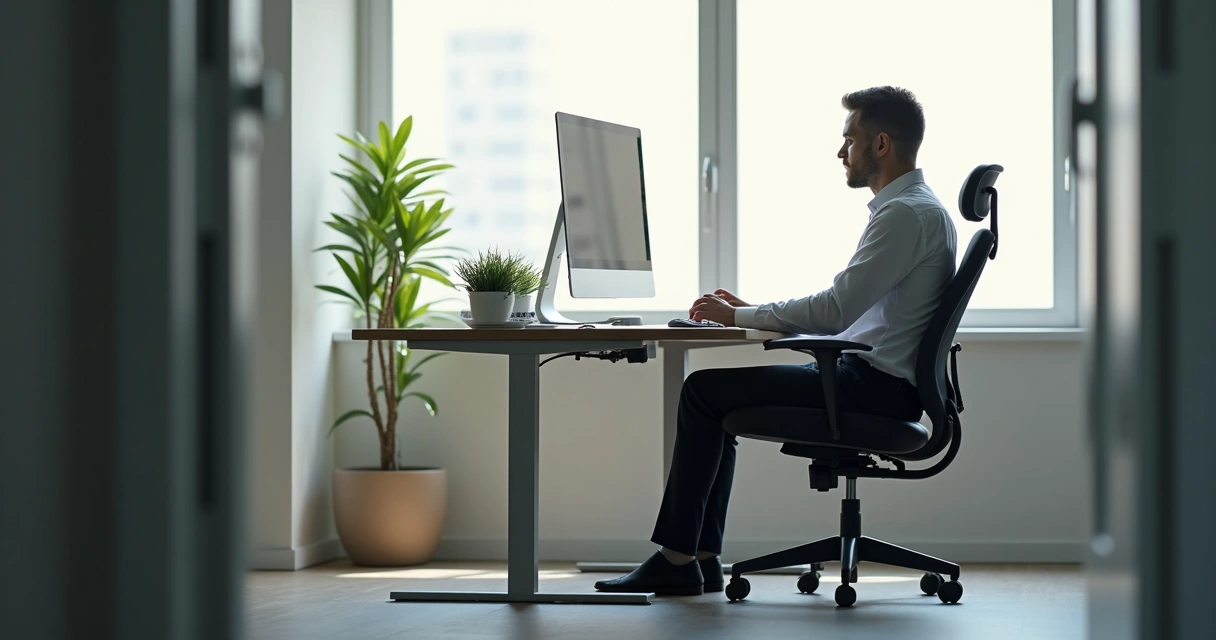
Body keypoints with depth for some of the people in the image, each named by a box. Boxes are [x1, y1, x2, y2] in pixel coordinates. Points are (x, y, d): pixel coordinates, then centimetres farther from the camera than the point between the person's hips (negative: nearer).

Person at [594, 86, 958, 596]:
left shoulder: (907, 213, -16)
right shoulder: (916, 208, 18)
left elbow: (836, 309, -22)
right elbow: (844, 309, 22)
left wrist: (739, 317, -11)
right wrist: (750, 311, 13)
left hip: (874, 385, -11)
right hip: (871, 375, 11)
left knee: (705, 391, -9)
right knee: (714, 394, 13)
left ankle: (677, 558, -4)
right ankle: (700, 556, 9)